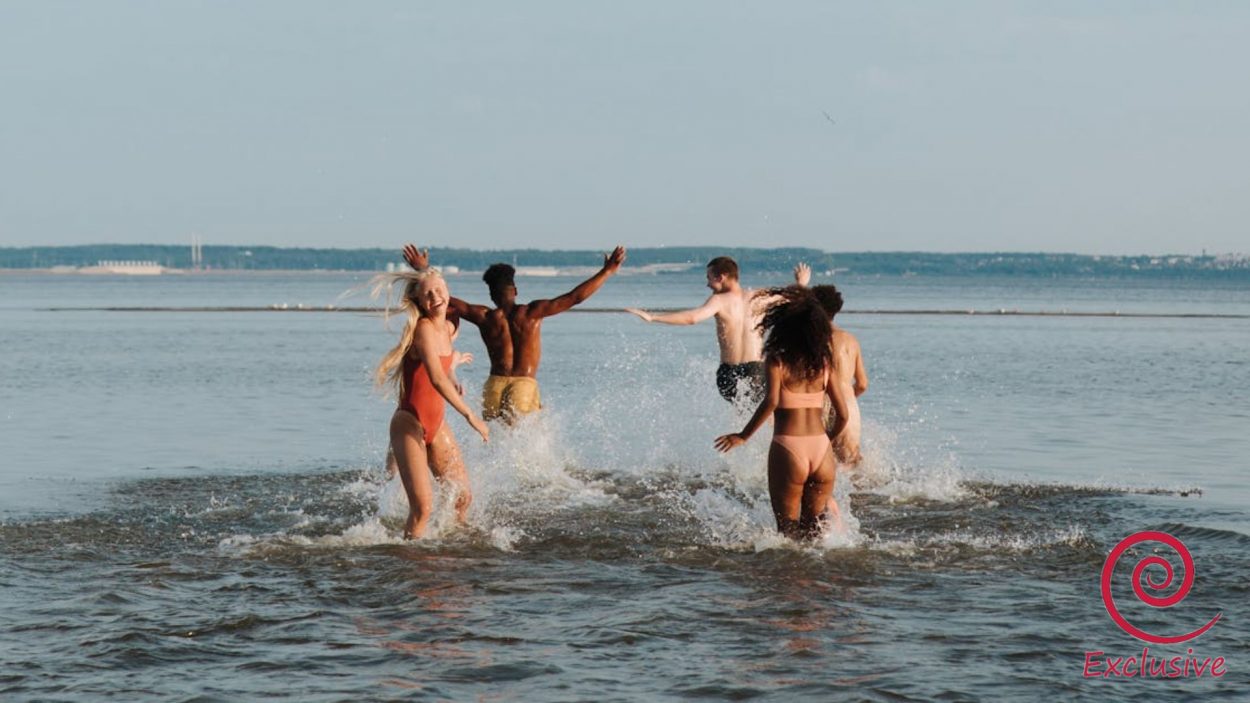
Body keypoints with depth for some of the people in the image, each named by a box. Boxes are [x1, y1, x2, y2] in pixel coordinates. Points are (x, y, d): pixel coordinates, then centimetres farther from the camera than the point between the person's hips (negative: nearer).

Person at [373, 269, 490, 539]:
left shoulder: (448, 328, 8)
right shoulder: (423, 328, -18)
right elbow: (436, 379, -30)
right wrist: (470, 415, -31)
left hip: (437, 425, 8)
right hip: (409, 425, -8)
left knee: (463, 498, 10)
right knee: (422, 507, -18)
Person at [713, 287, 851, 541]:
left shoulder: (777, 360, -3)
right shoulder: (823, 362, 9)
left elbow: (771, 401, -18)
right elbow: (843, 414, 8)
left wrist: (743, 436, -9)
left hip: (788, 448, -4)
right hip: (822, 449, 4)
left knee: (788, 527, 8)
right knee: (813, 527, 15)